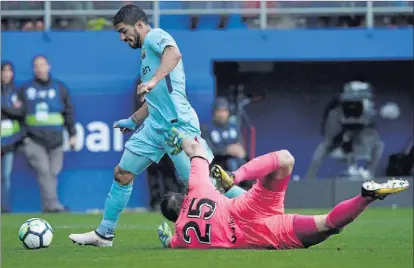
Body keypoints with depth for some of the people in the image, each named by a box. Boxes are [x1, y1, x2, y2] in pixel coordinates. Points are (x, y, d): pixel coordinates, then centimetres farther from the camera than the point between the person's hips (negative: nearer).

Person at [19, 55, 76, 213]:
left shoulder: (59, 88, 9)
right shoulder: (26, 89, 9)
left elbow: (68, 112, 12)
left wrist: (72, 134, 8)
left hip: (55, 139, 1)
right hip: (34, 139, -1)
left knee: (53, 172, -1)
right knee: (43, 170, -14)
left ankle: (48, 206, 5)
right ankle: (52, 204, -20)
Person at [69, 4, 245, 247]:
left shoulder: (155, 36, -4)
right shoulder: (146, 52, 23)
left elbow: (174, 54, -29)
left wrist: (153, 80, -39)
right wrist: (133, 120, 37)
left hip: (178, 124, -10)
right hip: (155, 125, 10)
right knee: (122, 174, 9)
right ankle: (104, 234, 18)